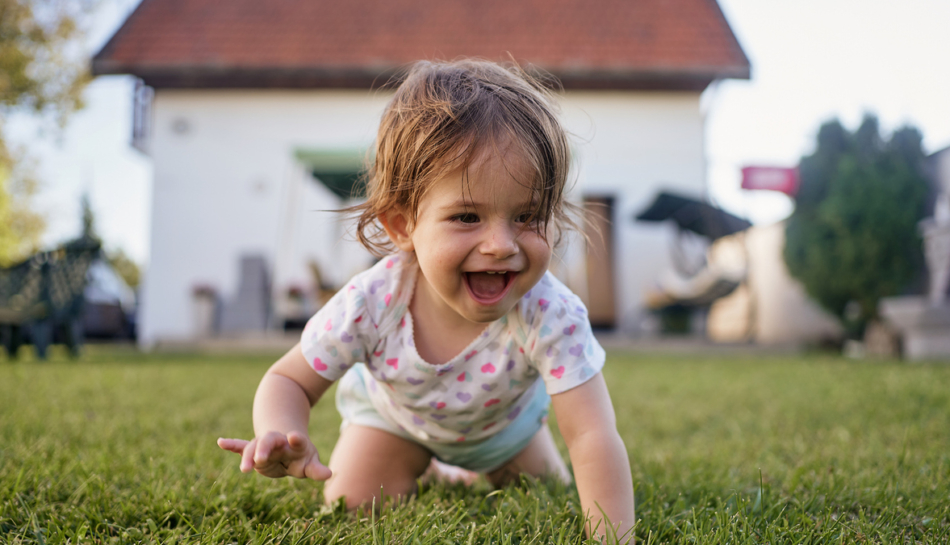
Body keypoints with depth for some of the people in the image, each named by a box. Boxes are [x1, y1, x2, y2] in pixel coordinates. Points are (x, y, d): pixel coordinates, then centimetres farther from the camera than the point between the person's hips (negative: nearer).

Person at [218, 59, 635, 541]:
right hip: (394, 412, 0)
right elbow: (288, 381, -26)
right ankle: (411, 468, 28)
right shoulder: (371, 303, -40)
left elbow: (593, 437, -43)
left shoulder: (549, 316, -44)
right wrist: (283, 437, -48)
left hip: (502, 419, 1)